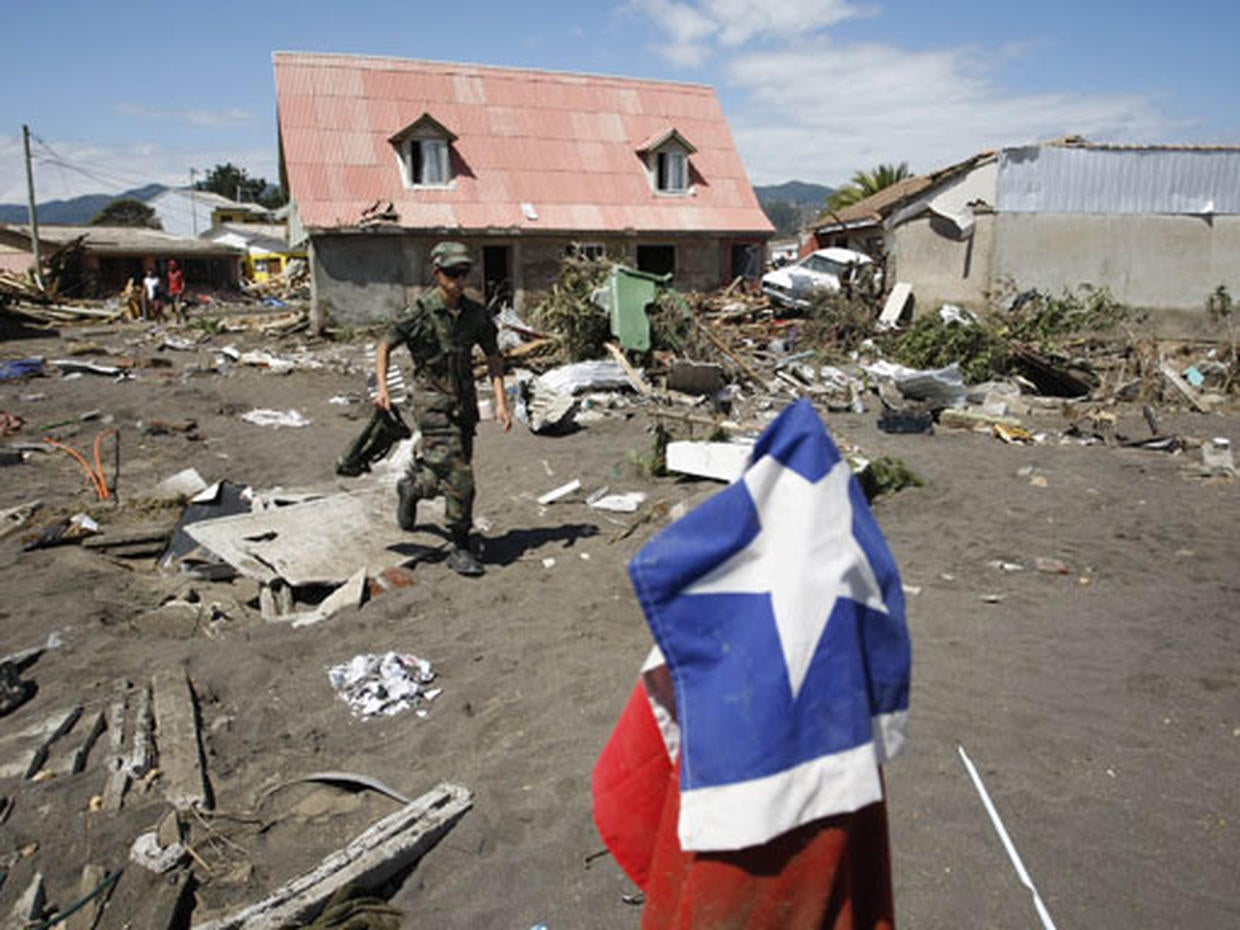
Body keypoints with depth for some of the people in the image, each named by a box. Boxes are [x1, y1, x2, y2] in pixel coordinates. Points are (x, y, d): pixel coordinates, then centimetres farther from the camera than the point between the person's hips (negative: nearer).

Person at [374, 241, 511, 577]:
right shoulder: (419, 313, -11)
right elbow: (384, 346, 1)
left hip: (465, 403, 6)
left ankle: (412, 487, 48)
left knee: (446, 475, 16)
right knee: (458, 476, -13)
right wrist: (382, 388, -10)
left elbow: (493, 359, 7)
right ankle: (460, 549, 3)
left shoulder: (476, 314, 2)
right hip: (433, 402, -5)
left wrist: (501, 403, -2)